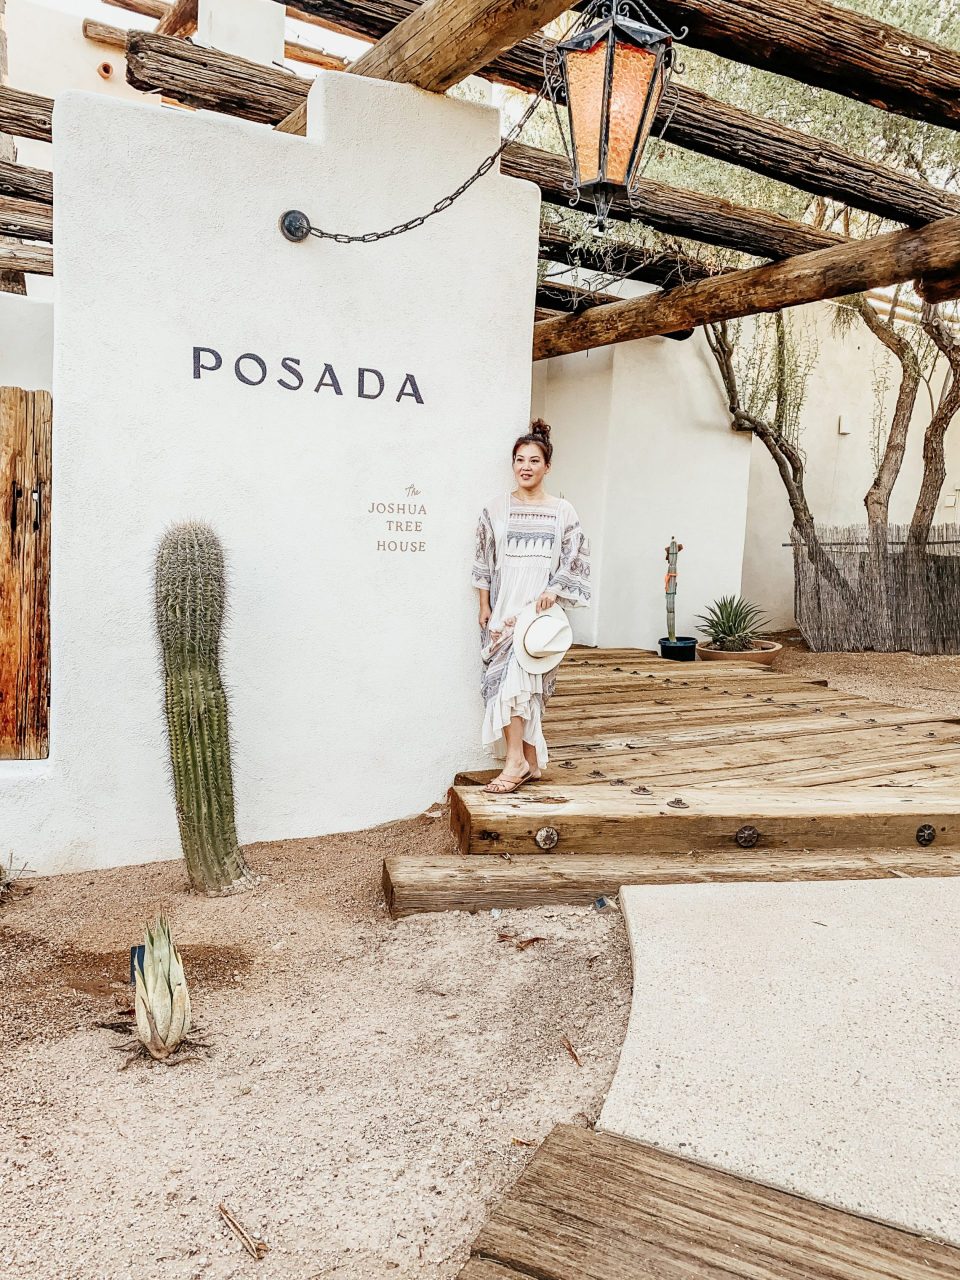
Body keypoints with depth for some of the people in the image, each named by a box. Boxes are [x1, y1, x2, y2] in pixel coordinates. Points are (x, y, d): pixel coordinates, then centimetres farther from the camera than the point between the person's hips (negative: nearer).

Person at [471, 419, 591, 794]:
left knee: (518, 678, -15)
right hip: (503, 609, 2)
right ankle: (530, 760, 6)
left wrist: (554, 591, -10)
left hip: (540, 610, -2)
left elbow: (575, 561, 4)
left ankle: (516, 759, -10)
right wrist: (484, 606, 5)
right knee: (507, 678, -2)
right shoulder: (496, 510, 6)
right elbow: (484, 562, 8)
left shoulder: (563, 512, 4)